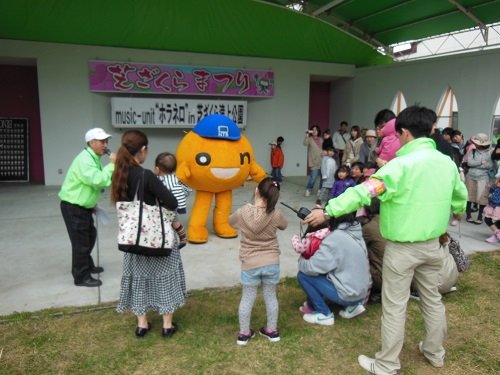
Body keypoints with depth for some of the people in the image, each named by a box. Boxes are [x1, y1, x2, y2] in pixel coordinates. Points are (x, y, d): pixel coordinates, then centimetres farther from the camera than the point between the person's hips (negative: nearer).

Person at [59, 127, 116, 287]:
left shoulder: (93, 158, 10)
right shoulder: (84, 160, -23)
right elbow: (98, 180, -35)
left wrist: (92, 204, 15)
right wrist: (112, 165, -28)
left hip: (83, 206, 10)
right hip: (73, 207, -10)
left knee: (90, 236, 22)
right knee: (80, 241, -3)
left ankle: (87, 266, 39)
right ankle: (81, 277, 9)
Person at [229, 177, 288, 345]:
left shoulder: (242, 212, -14)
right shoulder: (276, 214, -13)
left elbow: (230, 221, 9)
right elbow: (284, 225, 9)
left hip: (250, 265, -1)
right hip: (271, 263, 1)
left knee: (247, 298, 14)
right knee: (270, 296, 17)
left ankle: (244, 333, 26)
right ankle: (272, 330, 31)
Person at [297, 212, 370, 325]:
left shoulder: (336, 237, -22)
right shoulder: (355, 232, 2)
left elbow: (312, 268, -20)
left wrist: (301, 260, 0)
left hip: (348, 295, -8)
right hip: (362, 292, 8)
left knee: (303, 275, -4)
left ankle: (324, 314, 3)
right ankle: (353, 305, 16)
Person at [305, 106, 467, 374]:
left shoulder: (402, 165, -21)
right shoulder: (448, 163, 1)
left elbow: (363, 192, -27)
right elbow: (460, 196, 19)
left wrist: (328, 211, -22)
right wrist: (458, 210, 42)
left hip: (402, 247, -7)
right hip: (432, 244, 7)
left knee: (394, 306, 5)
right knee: (432, 298, 22)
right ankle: (435, 352, 41)